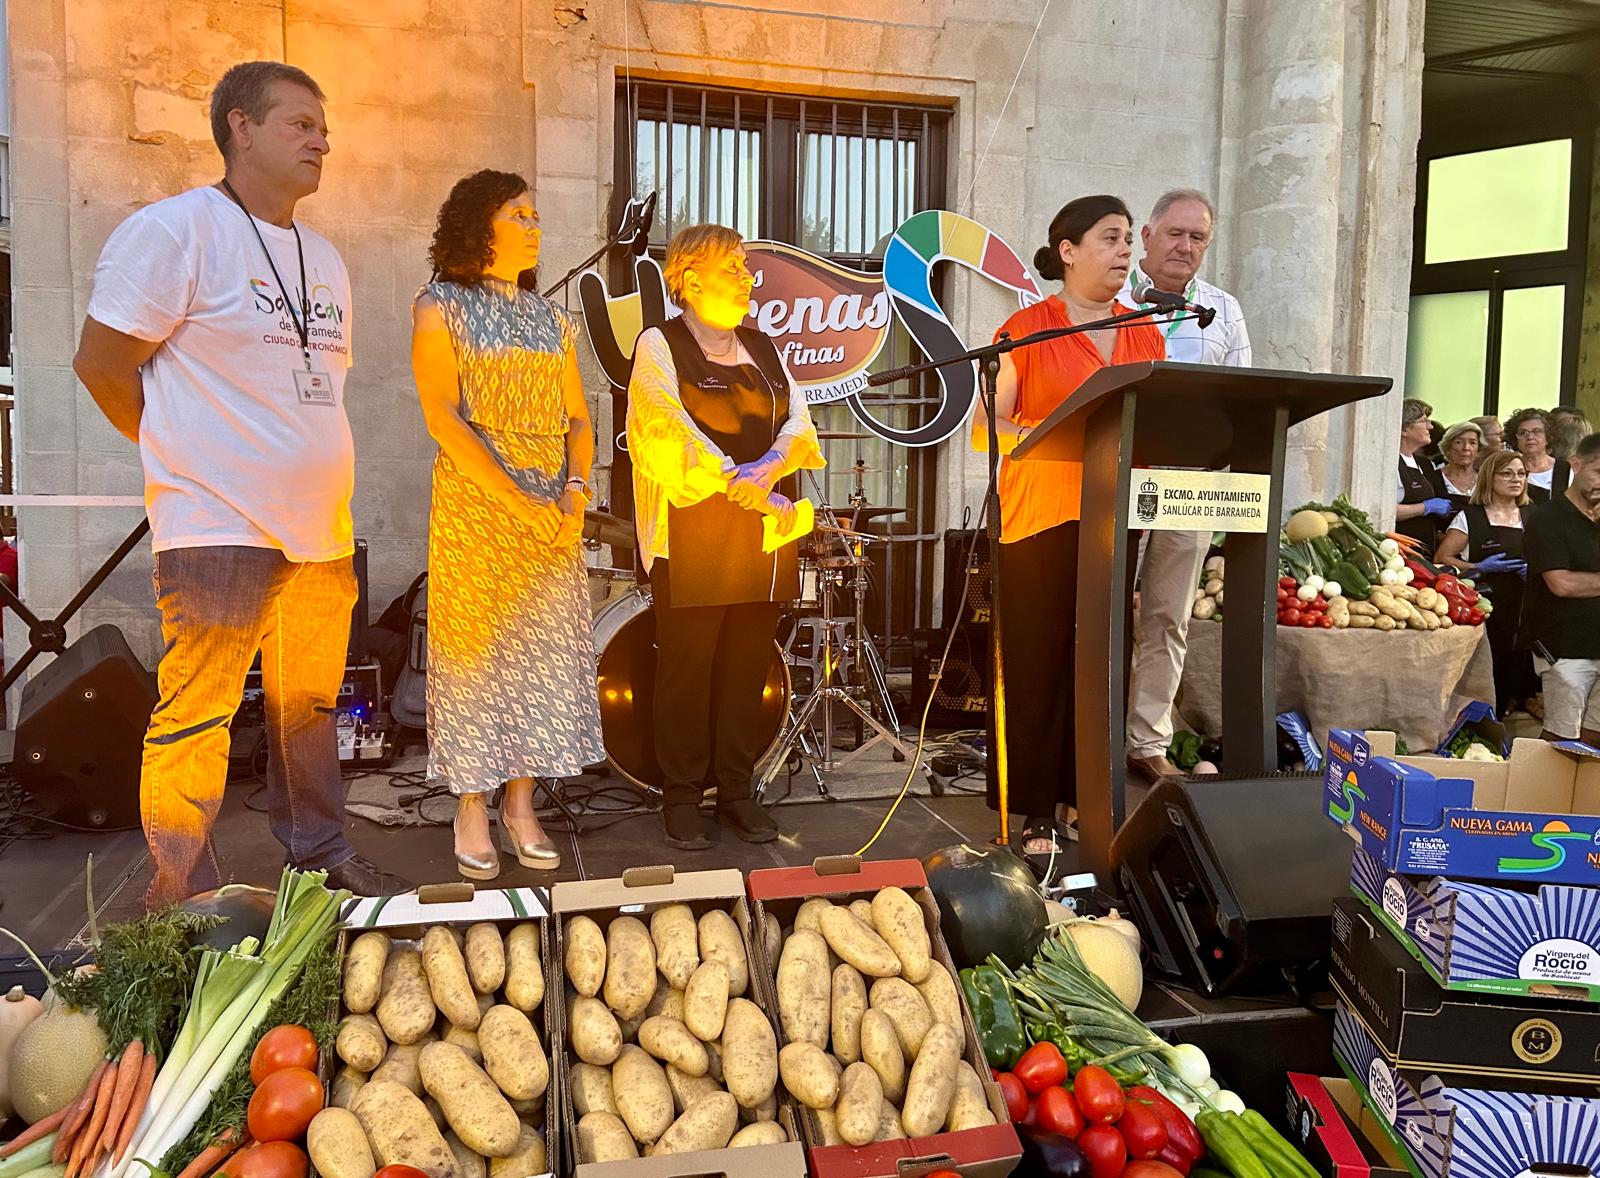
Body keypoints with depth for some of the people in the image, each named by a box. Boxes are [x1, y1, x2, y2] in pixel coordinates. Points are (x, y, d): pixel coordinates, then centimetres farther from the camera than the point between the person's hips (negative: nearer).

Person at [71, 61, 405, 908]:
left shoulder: (323, 256, 18)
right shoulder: (174, 229, -6)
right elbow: (101, 361, -6)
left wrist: (316, 473, 16)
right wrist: (189, 453, 2)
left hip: (321, 532, 7)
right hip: (220, 529, -7)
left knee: (310, 706, 14)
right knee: (195, 718, -2)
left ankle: (321, 855, 28)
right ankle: (185, 900, 9)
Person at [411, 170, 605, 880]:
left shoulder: (553, 320, 16)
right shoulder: (440, 307, 1)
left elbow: (577, 419, 12)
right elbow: (442, 416, -11)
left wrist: (575, 490, -7)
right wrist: (520, 503, -17)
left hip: (554, 512, 5)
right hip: (474, 503, -4)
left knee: (543, 650, 3)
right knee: (474, 649, -1)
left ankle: (521, 805, 12)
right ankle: (471, 810, 9)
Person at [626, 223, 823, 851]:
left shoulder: (762, 348, 18)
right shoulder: (659, 346, 0)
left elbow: (798, 423, 7)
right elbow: (676, 435, -12)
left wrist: (769, 467, -15)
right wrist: (750, 493, -18)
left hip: (763, 536, 5)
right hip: (692, 534, -5)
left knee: (747, 665, 8)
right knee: (686, 666, 1)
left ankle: (735, 790, 20)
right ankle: (682, 796, 13)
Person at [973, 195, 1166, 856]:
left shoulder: (1146, 335, 15)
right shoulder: (1028, 329, 0)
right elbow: (986, 428, -5)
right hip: (1039, 516, -4)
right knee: (1039, 660, -3)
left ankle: (1086, 797, 17)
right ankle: (1039, 812, 6)